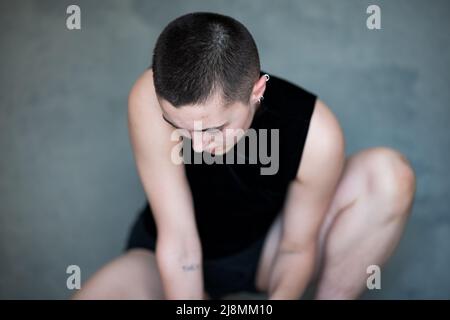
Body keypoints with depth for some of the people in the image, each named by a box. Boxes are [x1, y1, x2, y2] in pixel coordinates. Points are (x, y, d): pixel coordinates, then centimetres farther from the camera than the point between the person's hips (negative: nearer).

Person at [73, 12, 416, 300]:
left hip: (267, 248, 0)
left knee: (391, 175, -23)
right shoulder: (152, 99, -34)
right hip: (167, 262, 1)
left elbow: (297, 248, -15)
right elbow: (178, 244, -29)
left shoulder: (316, 133, -30)